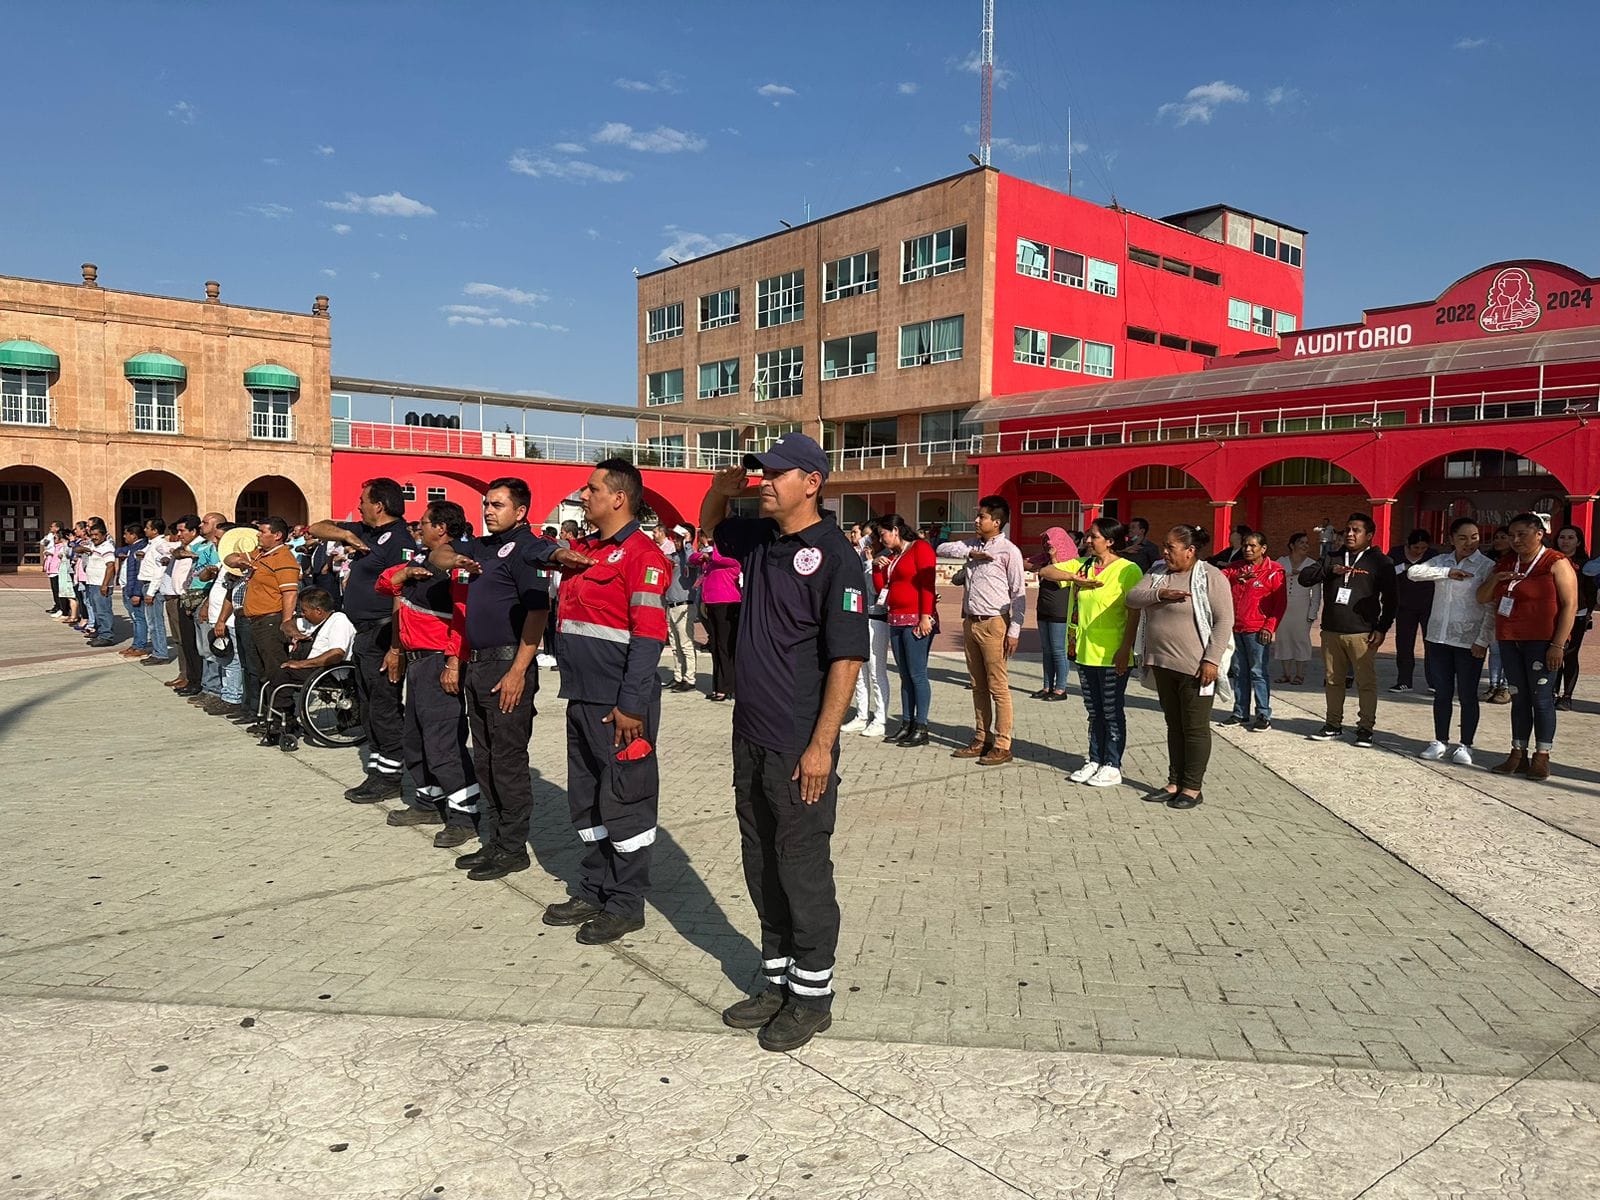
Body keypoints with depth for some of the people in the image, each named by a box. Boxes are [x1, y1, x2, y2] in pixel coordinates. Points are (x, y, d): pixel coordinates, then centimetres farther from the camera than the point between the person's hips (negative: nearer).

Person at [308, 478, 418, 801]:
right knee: (370, 708, 15)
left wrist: (395, 648, -29)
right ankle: (377, 772, 24)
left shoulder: (399, 541, -15)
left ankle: (390, 778, 4)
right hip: (365, 634, 10)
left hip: (383, 635, -10)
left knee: (386, 709, -4)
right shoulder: (365, 532, 13)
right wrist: (345, 534, 0)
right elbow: (317, 529, 21)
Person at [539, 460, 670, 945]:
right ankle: (593, 892, 30)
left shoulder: (642, 554, -13)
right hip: (582, 699, 9)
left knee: (624, 804, 2)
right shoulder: (584, 550, 14)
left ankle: (625, 905, 14)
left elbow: (649, 636, -18)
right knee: (586, 802, 17)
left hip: (619, 705, -9)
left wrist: (631, 705, -21)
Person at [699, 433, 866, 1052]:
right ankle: (778, 978, 31)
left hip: (800, 746, -8)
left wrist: (822, 745, -19)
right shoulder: (759, 539, 9)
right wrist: (721, 489, 8)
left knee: (802, 868, 3)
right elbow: (711, 527, 31)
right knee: (760, 865, 16)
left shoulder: (834, 555, -13)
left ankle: (812, 994, 20)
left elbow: (846, 657, -17)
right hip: (750, 738, 8)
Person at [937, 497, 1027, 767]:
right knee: (978, 686, 13)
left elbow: (1019, 593, -10)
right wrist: (970, 553, -3)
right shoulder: (973, 544, 12)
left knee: (998, 687, -4)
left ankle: (1002, 746, 2)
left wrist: (1014, 631, -15)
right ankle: (981, 739, 21)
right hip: (971, 622, 7)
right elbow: (942, 549, 12)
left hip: (993, 624, -7)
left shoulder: (1008, 551, -9)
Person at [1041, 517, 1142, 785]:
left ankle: (1112, 767, 13)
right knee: (1094, 713, 16)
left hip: (1111, 655, -6)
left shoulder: (1128, 570, -9)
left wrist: (1125, 649, -17)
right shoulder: (1082, 565, 8)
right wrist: (1075, 578, -12)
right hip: (1085, 653, 6)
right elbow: (1045, 572, 4)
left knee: (1113, 713, 4)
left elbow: (1135, 614, -11)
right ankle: (1095, 761, 26)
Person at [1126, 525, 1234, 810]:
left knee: (1195, 728, 2)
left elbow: (1224, 621, -13)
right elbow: (1132, 598, 0)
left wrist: (1211, 660, -19)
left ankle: (1193, 788, 11)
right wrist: (1160, 594, -18)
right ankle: (1175, 783, 23)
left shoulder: (1210, 577, -10)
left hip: (1195, 667, -7)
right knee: (1174, 725, 15)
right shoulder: (1158, 573, 9)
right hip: (1163, 663, 7)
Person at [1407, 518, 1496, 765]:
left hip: (1469, 641, -4)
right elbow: (1413, 572, -8)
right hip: (1438, 637, 4)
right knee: (1442, 693, 11)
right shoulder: (1442, 561, 8)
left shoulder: (1487, 566, -4)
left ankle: (1465, 746, 15)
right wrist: (1447, 572, -17)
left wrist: (1483, 640, -14)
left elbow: (1491, 608, -8)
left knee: (1467, 695, 4)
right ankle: (1440, 742, 21)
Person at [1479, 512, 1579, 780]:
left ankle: (1541, 757, 4)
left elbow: (1570, 604, -10)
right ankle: (1518, 755, 14)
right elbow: (1482, 598, 17)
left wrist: (1558, 644, -17)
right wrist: (1495, 579, -5)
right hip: (1510, 642, 6)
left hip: (1541, 642, -6)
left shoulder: (1556, 563, -5)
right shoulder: (1505, 564, 14)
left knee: (1541, 699, -4)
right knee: (1518, 698, 9)